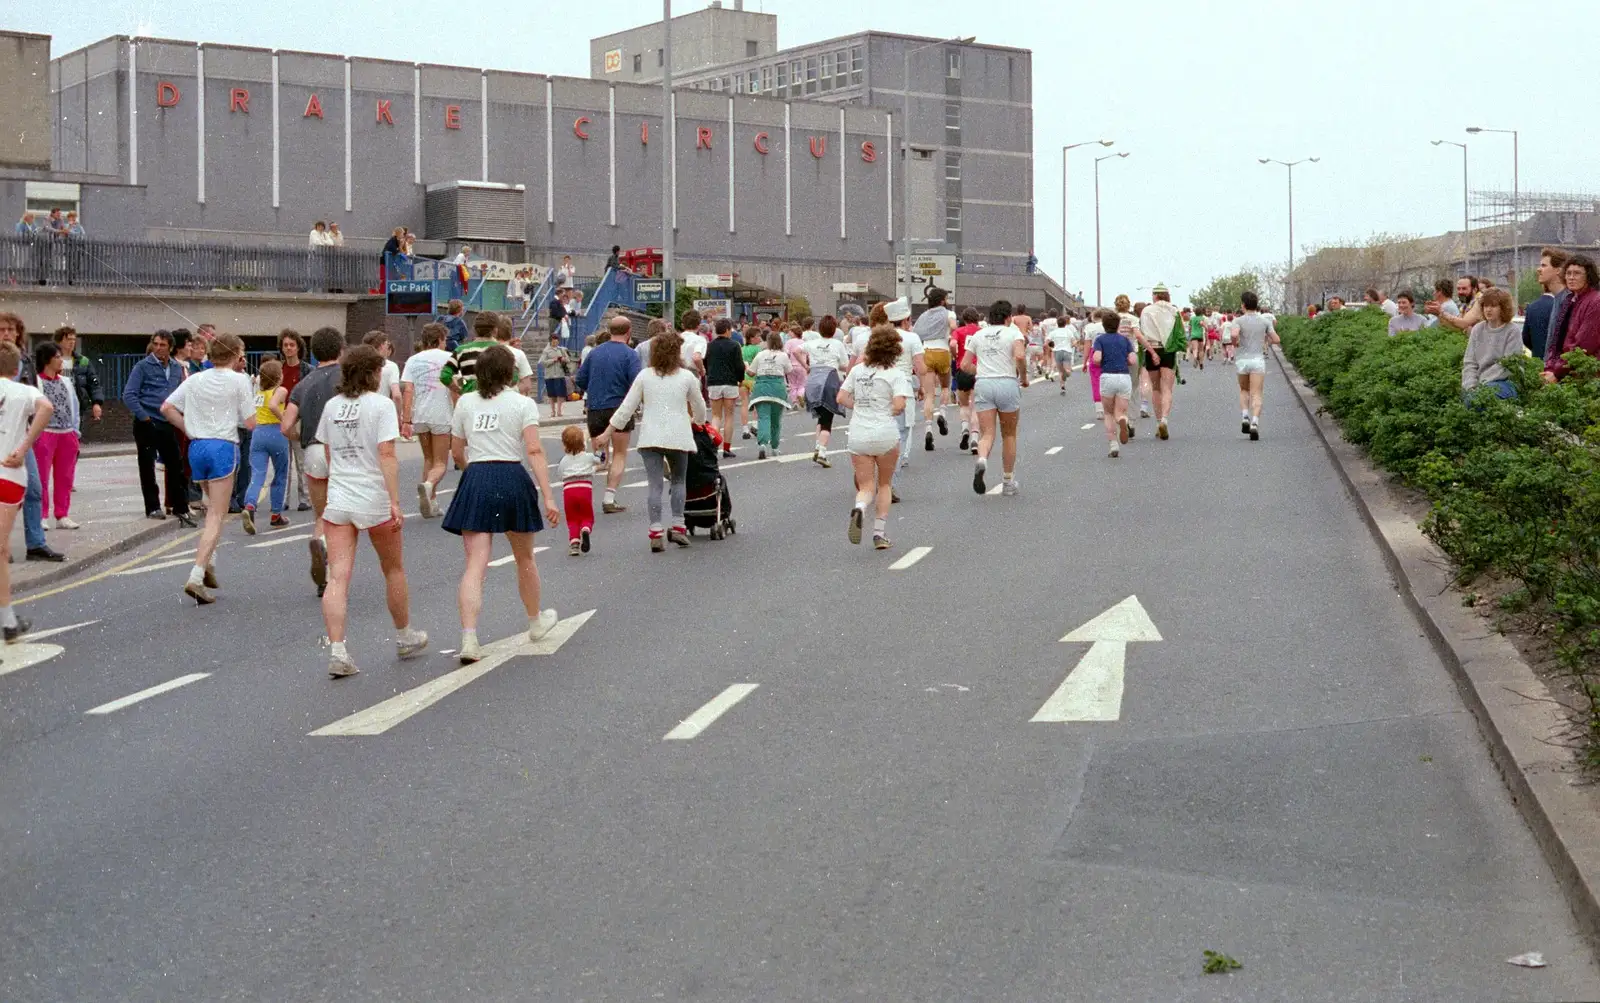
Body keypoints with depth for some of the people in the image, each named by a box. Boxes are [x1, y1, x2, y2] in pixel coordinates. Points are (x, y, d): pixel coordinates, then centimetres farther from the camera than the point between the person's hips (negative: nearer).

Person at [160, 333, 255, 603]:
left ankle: (208, 561, 13)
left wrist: (189, 430, 12)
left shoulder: (195, 380, 9)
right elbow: (250, 423, -6)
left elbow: (166, 408, 7)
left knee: (214, 507, 26)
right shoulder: (239, 380, -5)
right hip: (223, 447, -6)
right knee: (216, 516, -4)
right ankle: (196, 577, -14)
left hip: (197, 446, 6)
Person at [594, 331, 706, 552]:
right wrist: (698, 422, 38)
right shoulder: (687, 377, 3)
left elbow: (627, 408, 3)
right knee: (679, 480, 18)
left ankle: (656, 532, -12)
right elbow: (699, 407, 15)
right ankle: (678, 526, 8)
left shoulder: (645, 376, 5)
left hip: (651, 437, 0)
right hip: (678, 436, 0)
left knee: (655, 484, -2)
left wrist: (608, 432, 10)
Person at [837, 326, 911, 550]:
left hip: (858, 436, 2)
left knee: (866, 487, 7)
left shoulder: (857, 370, 6)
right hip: (886, 434, -2)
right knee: (885, 484, 18)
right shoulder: (896, 374, -7)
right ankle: (880, 533, 15)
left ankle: (859, 508, -29)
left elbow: (842, 398, 6)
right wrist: (889, 412, 4)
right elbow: (898, 405, -17)